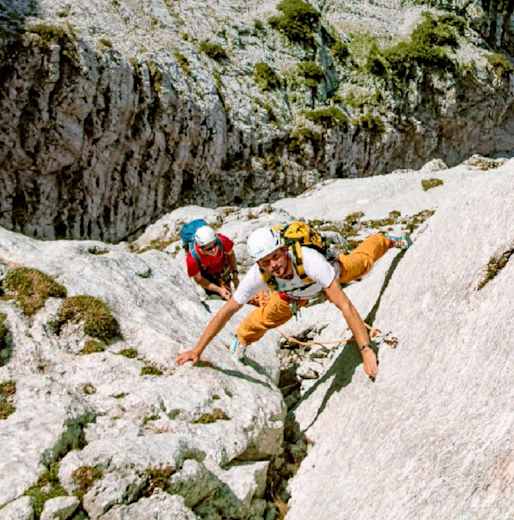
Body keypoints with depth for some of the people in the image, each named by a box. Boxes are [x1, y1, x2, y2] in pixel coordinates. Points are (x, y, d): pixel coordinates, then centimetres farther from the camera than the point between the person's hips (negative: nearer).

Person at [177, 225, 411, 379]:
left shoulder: (309, 260, -53)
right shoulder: (258, 275, -43)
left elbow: (345, 307, -53)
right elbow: (225, 312, -34)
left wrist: (366, 351, -58)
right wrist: (197, 351, -36)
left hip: (333, 269, -1)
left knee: (363, 260, 26)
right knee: (264, 318, 4)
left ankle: (387, 240, 59)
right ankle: (241, 339, 40)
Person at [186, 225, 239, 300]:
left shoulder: (222, 241, -38)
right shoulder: (192, 258, -41)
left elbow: (230, 254, -12)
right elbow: (199, 279, -22)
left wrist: (235, 274, -7)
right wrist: (219, 290, -30)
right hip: (207, 275, -2)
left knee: (227, 296, 13)